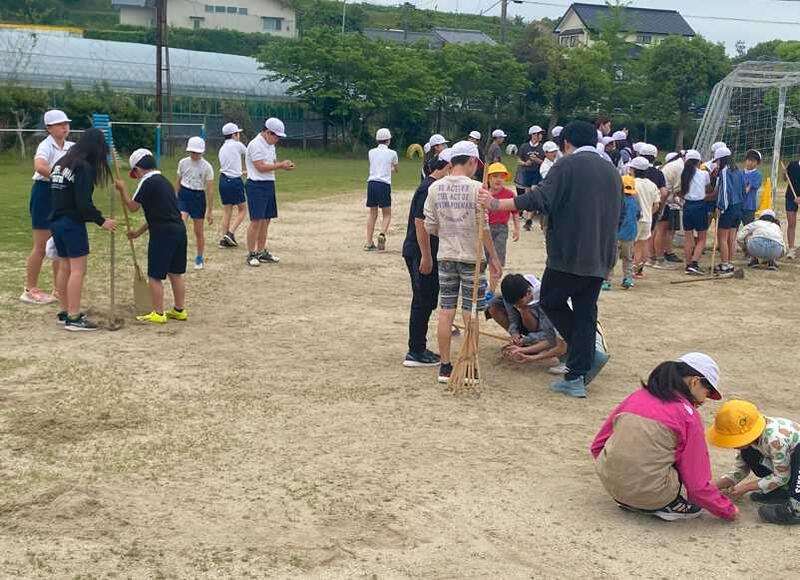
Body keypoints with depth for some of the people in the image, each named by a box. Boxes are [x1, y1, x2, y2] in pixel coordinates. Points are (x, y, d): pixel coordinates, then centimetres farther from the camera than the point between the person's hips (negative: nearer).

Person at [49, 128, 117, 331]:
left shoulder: (60, 163, 13)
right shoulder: (83, 167, -15)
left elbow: (55, 193, 16)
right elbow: (83, 203, -21)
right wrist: (101, 221, -14)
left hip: (56, 221, 9)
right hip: (73, 223, -9)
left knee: (65, 267, 15)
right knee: (78, 269, -6)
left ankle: (65, 312, 23)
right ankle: (73, 318, -7)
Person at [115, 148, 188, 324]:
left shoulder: (148, 182, -9)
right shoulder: (163, 180, 18)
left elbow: (133, 206, -4)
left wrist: (122, 189, 10)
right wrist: (139, 232, 29)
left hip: (163, 233, -9)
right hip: (179, 229, 9)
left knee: (155, 276, 1)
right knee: (176, 273, 16)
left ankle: (158, 314, 6)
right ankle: (179, 310, 23)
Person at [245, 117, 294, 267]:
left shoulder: (270, 145, 15)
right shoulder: (256, 145, -14)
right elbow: (261, 167, -19)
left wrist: (283, 164, -2)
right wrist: (280, 165, -16)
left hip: (269, 184, 9)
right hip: (257, 186, -9)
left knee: (266, 220, 11)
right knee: (256, 221, -8)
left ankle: (262, 252, 19)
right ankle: (251, 254, -2)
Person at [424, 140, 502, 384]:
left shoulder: (435, 188, 0)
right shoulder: (475, 188, -12)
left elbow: (430, 227, 2)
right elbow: (483, 227, -12)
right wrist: (493, 257, -2)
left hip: (446, 256, 4)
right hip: (472, 257, -3)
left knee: (445, 312, 9)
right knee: (470, 315, 4)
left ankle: (445, 367, 13)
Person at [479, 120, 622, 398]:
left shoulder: (567, 165, -8)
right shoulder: (612, 172, 14)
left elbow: (539, 199, -19)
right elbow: (619, 216, 22)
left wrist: (497, 204, -14)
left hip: (568, 255, -6)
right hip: (600, 258, 7)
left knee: (551, 302, 11)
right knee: (585, 313, 9)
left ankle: (590, 355, 1)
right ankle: (576, 378, 8)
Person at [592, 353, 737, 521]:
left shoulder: (636, 396, 8)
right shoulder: (688, 415, -5)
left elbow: (598, 445, 15)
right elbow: (697, 484, -5)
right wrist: (728, 510, 12)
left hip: (610, 482, 5)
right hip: (651, 494, -5)